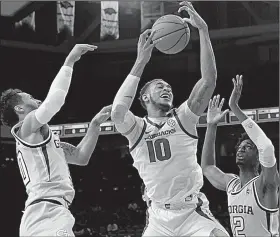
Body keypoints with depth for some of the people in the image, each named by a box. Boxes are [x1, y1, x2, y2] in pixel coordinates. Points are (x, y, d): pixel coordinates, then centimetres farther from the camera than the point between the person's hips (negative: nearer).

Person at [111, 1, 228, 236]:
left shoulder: (182, 118, 0)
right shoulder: (136, 128, -1)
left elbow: (209, 81, -14)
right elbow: (117, 113, -25)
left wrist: (203, 29, -22)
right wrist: (141, 61, -24)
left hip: (193, 212, -1)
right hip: (160, 217, 1)